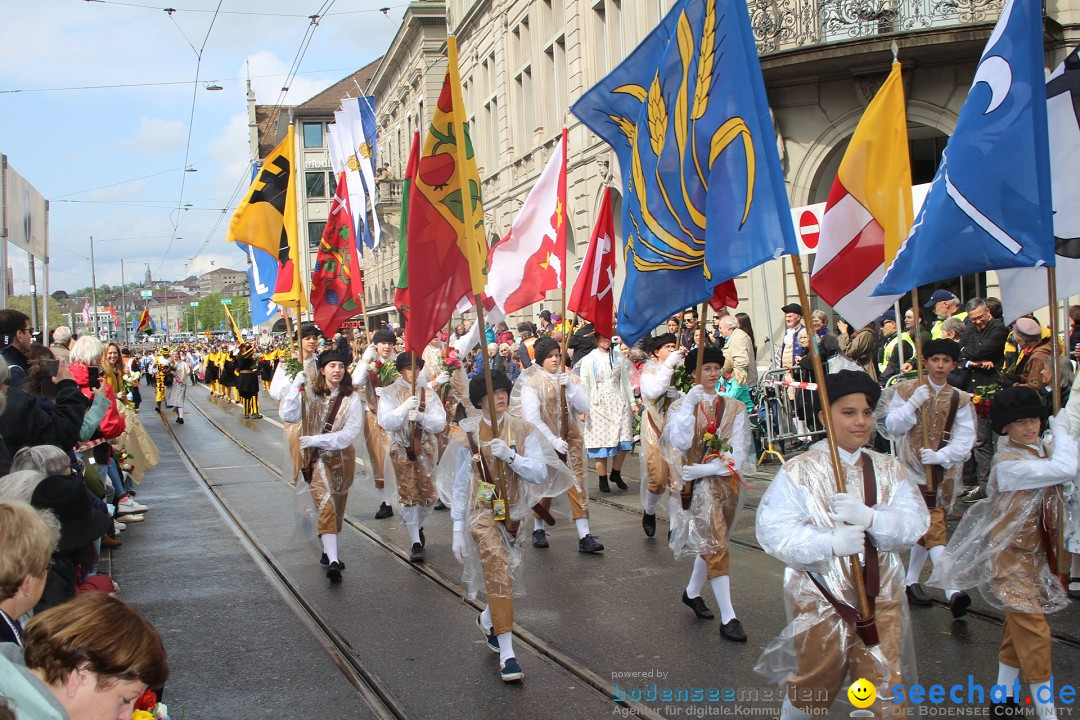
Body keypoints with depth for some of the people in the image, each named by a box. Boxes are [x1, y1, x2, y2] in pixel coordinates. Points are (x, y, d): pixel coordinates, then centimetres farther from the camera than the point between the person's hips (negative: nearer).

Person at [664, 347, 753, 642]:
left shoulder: (734, 407, 5)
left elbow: (738, 450, -4)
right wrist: (689, 405, -20)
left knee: (710, 543, 15)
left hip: (726, 482, 4)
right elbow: (680, 444, -15)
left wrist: (706, 468, -14)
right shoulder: (681, 406, 1)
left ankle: (692, 592, 38)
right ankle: (728, 618, -9)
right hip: (698, 485, -4)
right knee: (715, 546, -10)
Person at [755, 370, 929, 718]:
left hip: (881, 600, 3)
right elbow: (772, 531, -16)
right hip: (820, 601, -3)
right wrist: (830, 543, -28)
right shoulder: (800, 471, -6)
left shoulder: (890, 470, 6)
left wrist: (869, 517, -26)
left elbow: (915, 523, -7)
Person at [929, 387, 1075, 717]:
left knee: (1019, 623, 17)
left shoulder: (1043, 449, 2)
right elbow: (1065, 469, -30)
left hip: (1034, 552, 9)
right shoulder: (1008, 464, -25)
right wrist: (1060, 430, -14)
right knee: (1033, 629, -9)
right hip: (1010, 555, -9)